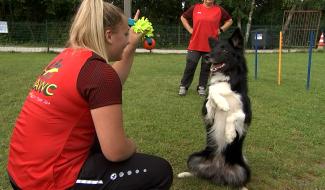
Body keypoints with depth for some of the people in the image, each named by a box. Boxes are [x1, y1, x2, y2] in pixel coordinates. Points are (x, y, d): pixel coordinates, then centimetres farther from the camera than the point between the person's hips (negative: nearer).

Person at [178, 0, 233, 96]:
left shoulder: (219, 10, 4)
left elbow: (229, 20, 17)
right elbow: (183, 17, 17)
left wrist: (221, 30, 5)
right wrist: (190, 29, 6)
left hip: (210, 46, 1)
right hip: (195, 45, 0)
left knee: (206, 68, 7)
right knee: (190, 66, 1)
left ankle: (201, 87, 19)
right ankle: (183, 86, 14)